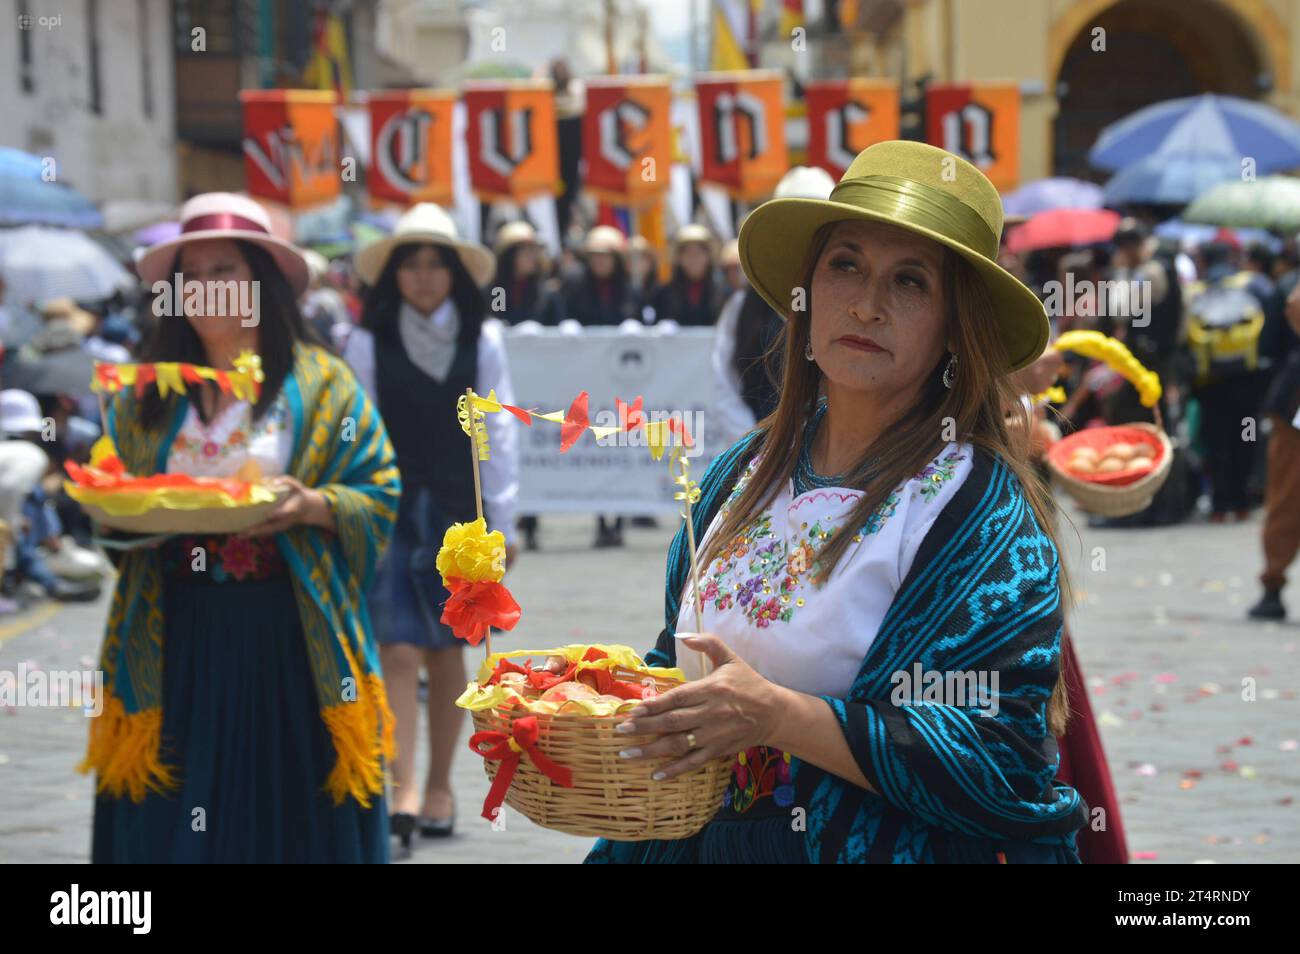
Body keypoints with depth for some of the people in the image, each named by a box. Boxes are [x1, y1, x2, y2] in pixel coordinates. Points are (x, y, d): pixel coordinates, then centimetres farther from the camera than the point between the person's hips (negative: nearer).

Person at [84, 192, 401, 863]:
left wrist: (309, 507, -19)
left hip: (289, 632, -3)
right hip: (178, 634, 3)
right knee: (171, 818, 1)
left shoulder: (321, 384, 2)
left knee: (288, 807, -2)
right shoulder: (146, 392, 12)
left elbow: (376, 494, -1)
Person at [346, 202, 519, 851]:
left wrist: (503, 523, 4)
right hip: (390, 513, -1)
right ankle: (402, 788, -15)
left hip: (458, 510, 2)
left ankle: (439, 787, 18)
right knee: (398, 651, -10)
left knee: (445, 652, 7)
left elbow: (497, 433, 5)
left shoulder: (482, 340, 3)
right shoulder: (369, 341, -1)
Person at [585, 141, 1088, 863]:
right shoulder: (743, 475, 2)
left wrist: (778, 717, -30)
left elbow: (1005, 762, -24)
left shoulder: (982, 511, -17)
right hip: (708, 843, 6)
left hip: (881, 846, -5)